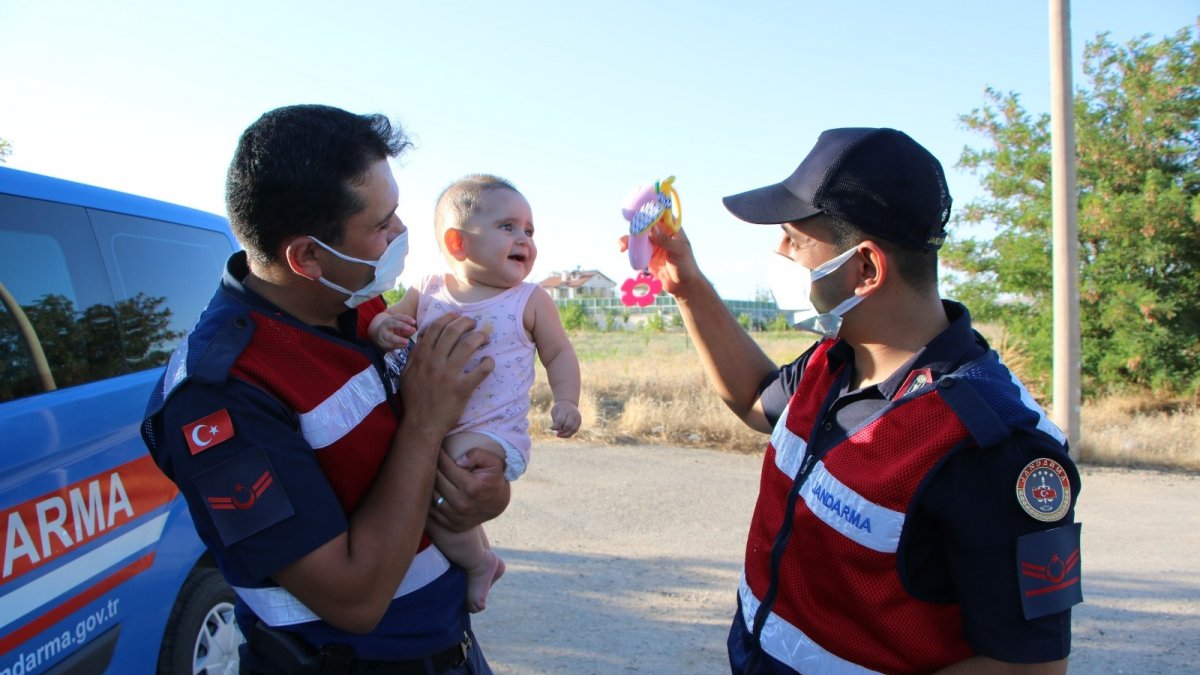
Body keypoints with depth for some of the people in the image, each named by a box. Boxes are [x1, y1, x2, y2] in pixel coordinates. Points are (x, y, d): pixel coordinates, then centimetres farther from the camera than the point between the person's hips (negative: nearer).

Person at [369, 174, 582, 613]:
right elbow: (390, 318, 8)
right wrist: (382, 327, -17)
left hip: (491, 432, -6)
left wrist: (565, 400, -12)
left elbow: (559, 354, 4)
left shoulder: (530, 301, -2)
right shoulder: (427, 293, 3)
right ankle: (479, 556, 32)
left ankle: (477, 563, 4)